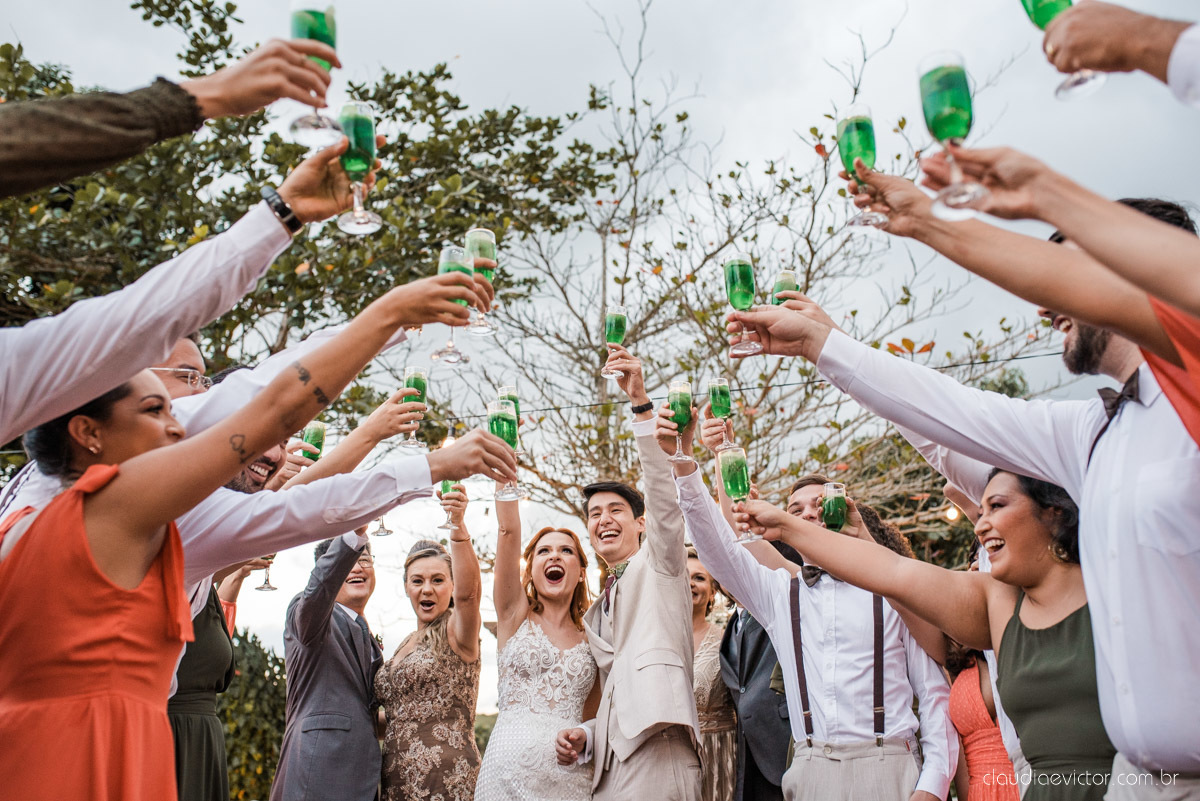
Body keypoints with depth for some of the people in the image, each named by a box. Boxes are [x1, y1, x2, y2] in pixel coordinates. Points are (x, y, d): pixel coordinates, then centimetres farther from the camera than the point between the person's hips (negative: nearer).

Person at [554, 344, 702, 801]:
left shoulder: (658, 564, 10)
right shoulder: (596, 614, 27)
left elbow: (664, 492, -7)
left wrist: (641, 402, -16)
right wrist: (584, 737, 7)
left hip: (656, 749, -7)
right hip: (609, 764, 7)